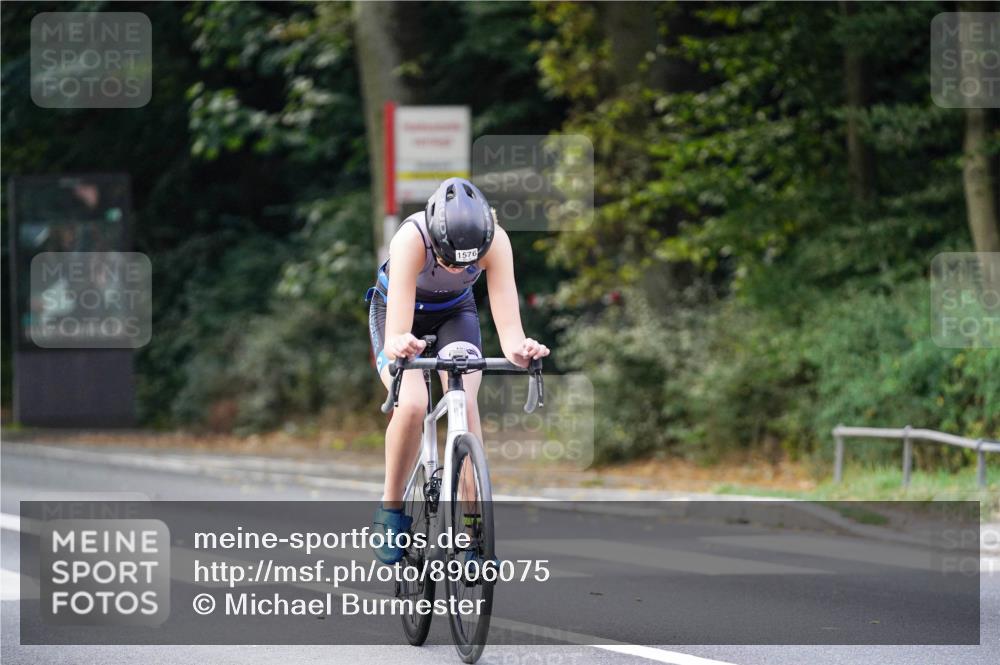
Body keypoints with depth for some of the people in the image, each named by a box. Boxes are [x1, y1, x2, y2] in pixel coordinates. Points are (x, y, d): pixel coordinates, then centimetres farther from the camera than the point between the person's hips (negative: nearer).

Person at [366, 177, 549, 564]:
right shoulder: (412, 238, -38)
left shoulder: (495, 241, -32)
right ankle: (391, 511, -6)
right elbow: (397, 329, -46)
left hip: (455, 311, 2)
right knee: (411, 404, -26)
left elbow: (507, 320, -38)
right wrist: (398, 344, -68)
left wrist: (518, 348, -59)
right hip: (395, 308, -2)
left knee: (465, 403, -22)